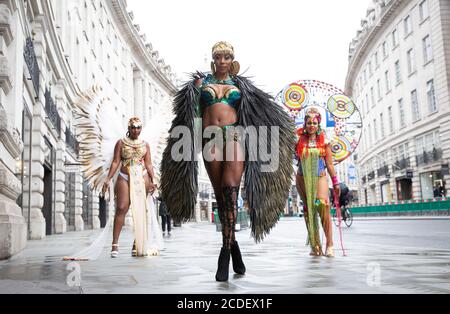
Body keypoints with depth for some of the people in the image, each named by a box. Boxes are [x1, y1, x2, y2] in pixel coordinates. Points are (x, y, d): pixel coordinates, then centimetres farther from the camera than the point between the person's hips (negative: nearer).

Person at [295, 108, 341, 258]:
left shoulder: (324, 142, 6)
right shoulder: (300, 141, 6)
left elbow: (329, 164, 8)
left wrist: (335, 182, 7)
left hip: (320, 177, -1)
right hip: (303, 178, 2)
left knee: (323, 206, -19)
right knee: (308, 210, 1)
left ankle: (329, 245, -16)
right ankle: (315, 246, 7)